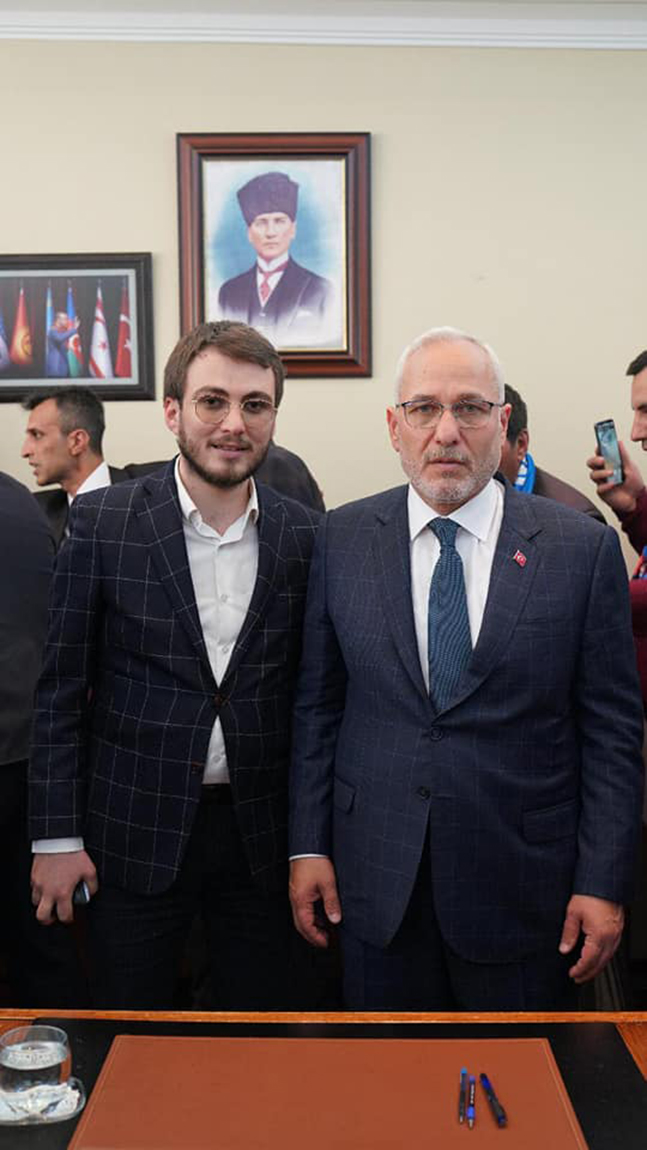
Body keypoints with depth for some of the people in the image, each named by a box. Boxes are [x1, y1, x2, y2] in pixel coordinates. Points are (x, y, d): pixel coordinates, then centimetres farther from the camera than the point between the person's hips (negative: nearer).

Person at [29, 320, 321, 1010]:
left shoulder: (302, 535, -1)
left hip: (260, 833, 2)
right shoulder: (102, 522, -7)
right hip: (135, 834, -1)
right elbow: (61, 688, -4)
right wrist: (56, 836, -5)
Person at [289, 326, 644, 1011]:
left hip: (522, 894, -1)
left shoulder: (584, 548, -5)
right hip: (376, 885, 2)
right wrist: (308, 846, 1)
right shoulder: (341, 539, 0)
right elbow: (316, 703, 3)